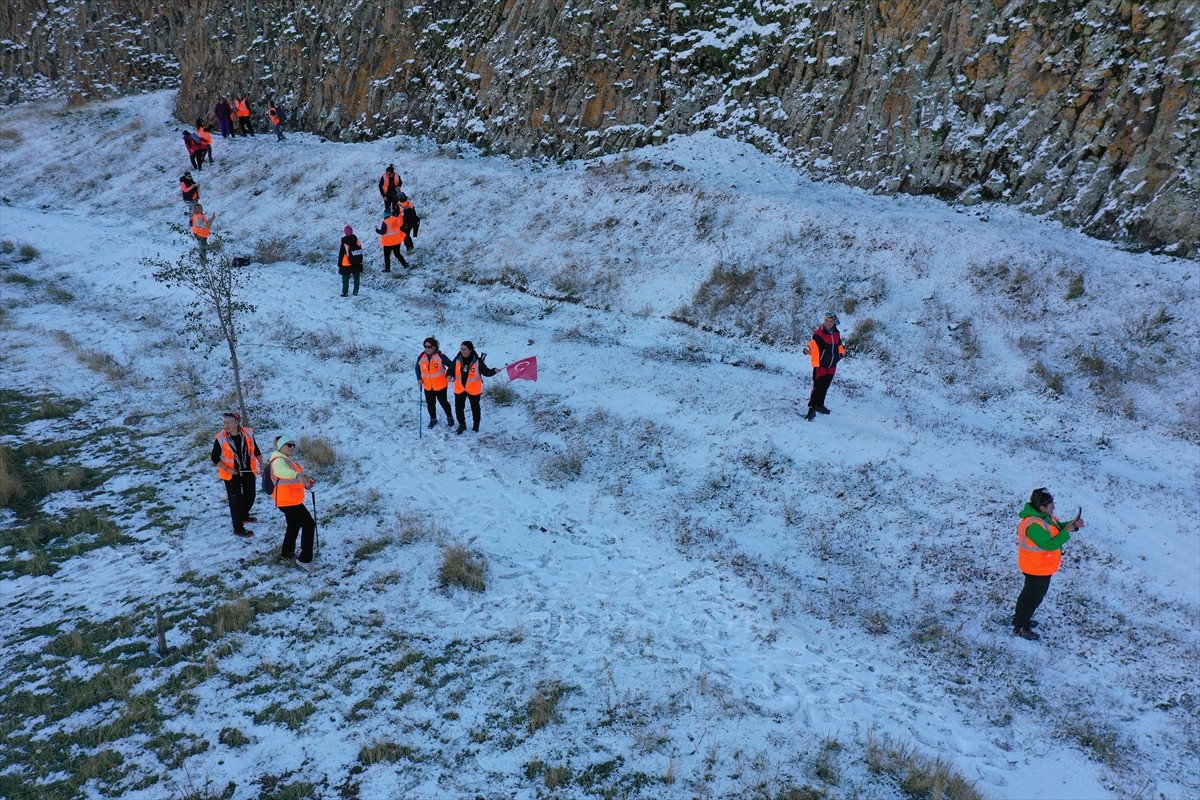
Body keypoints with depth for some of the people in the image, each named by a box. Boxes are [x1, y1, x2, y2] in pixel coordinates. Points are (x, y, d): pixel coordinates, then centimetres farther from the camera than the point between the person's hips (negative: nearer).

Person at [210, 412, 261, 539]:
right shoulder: (221, 438, -15)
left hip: (248, 471, 4)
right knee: (236, 500, -1)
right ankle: (238, 528, 8)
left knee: (250, 496, 17)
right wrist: (227, 469, -17)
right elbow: (215, 458, -7)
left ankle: (244, 515, 45)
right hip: (232, 474, -4)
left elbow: (255, 450, 6)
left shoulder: (247, 433, -8)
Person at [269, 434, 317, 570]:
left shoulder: (289, 460, 11)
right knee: (309, 525, -7)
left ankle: (287, 553, 44)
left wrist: (305, 479, 3)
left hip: (291, 501, 11)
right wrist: (298, 475, -63)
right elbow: (281, 471, -45)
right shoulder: (279, 460, -22)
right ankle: (304, 559, -5)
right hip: (288, 502, -11)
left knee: (293, 526, 26)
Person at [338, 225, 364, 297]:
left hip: (346, 265, -4)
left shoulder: (344, 243, -15)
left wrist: (339, 265, -1)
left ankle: (345, 293, 6)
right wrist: (360, 263, 17)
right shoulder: (357, 242, -3)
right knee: (356, 279, 15)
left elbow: (341, 255, -10)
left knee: (345, 280, 6)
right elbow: (361, 253, 7)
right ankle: (356, 291, 19)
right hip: (357, 264, 4)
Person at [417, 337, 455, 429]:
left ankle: (449, 417, 31)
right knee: (430, 403, 16)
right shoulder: (421, 357, -6)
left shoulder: (440, 356, -18)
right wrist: (419, 378, -2)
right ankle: (433, 419, 36)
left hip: (440, 385, -4)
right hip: (427, 386, 4)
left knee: (443, 401, 10)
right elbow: (417, 368, 10)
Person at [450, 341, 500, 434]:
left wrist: (494, 371, -32)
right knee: (458, 408, 10)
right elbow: (451, 369, 2)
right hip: (460, 388, 3)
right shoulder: (457, 359, -9)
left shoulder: (477, 361, -18)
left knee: (475, 408, 17)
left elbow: (486, 371, -14)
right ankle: (462, 424, 31)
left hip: (473, 389, -3)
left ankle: (476, 424, 40)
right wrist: (450, 375, -19)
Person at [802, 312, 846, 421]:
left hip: (832, 367, 7)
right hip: (820, 366, -6)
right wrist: (807, 349, -52)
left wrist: (841, 352, 9)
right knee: (817, 387, -9)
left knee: (825, 387, 17)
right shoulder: (818, 334, -17)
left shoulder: (837, 334, 5)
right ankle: (811, 408, -2)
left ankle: (819, 405, 32)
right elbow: (813, 343, -32)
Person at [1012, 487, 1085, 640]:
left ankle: (1020, 618, 44)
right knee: (1034, 597, 5)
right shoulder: (1034, 525, -34)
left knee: (1029, 592, 26)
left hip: (1042, 566, 10)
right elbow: (1050, 544, -33)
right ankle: (1020, 628, 19)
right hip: (1038, 569, -10)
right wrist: (1066, 531, -26)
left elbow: (1057, 527, 10)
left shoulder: (1043, 516, -2)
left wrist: (1073, 524, -7)